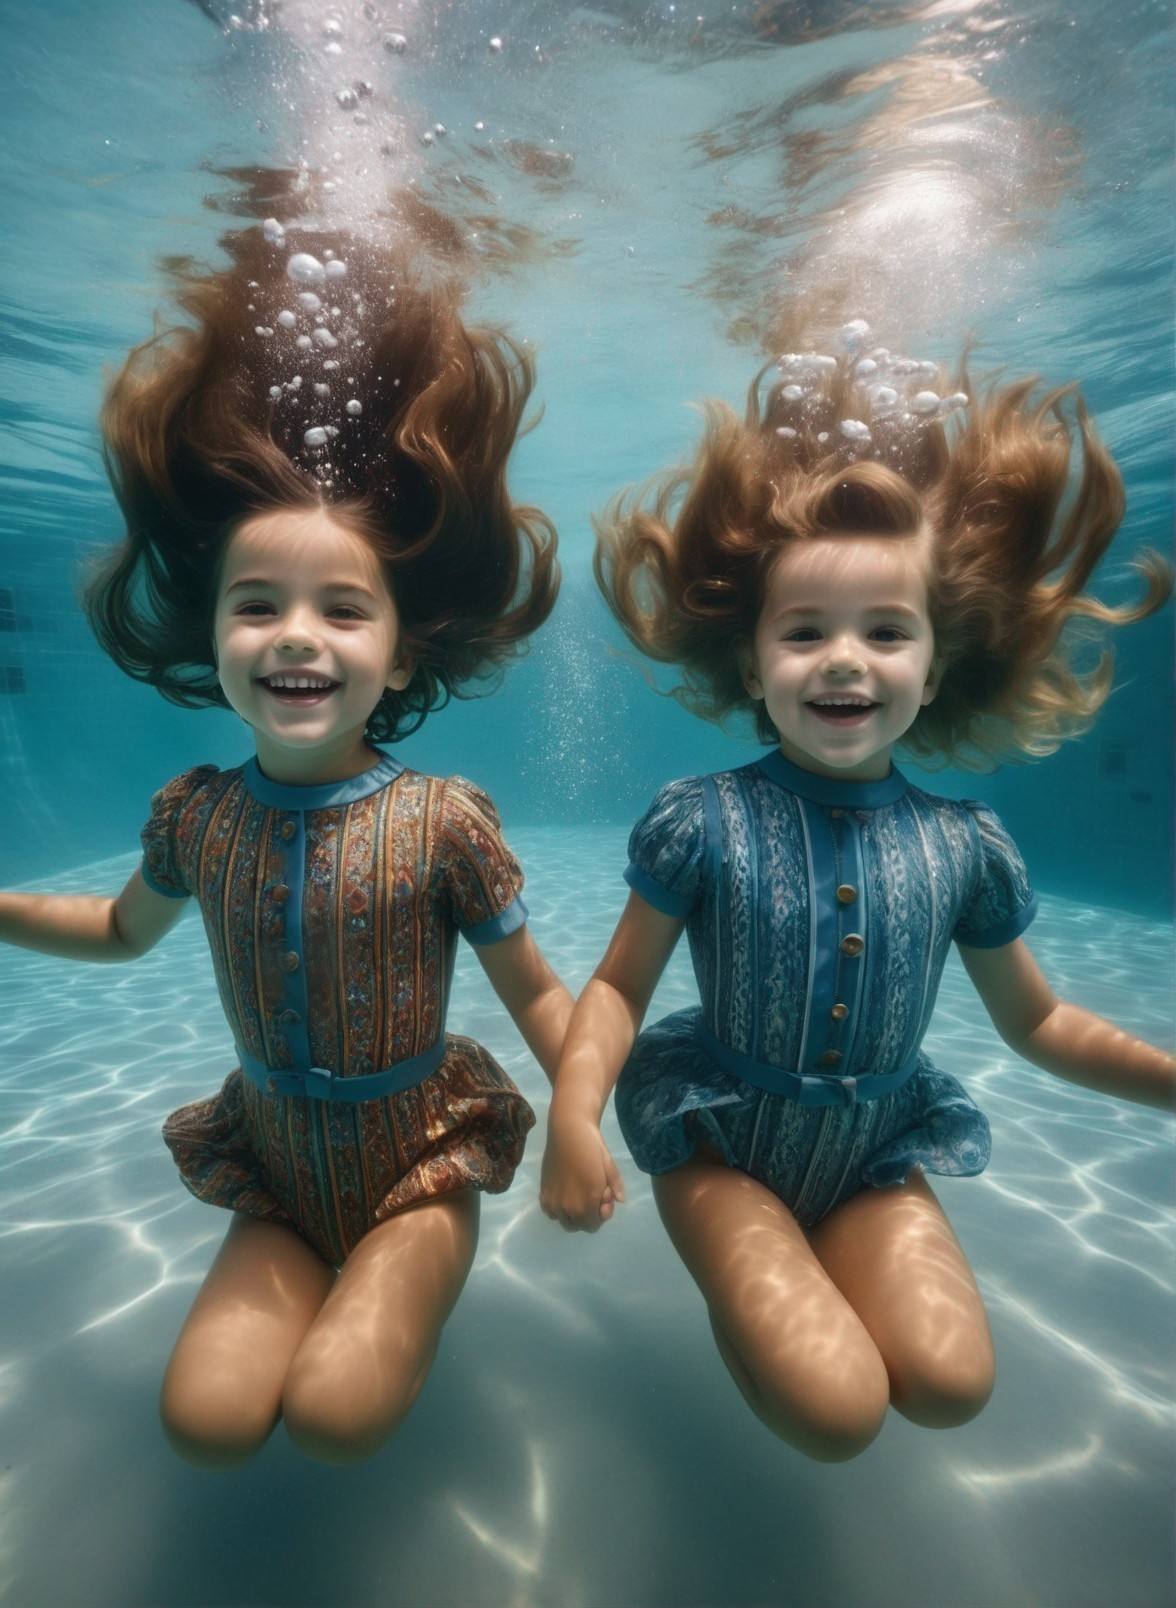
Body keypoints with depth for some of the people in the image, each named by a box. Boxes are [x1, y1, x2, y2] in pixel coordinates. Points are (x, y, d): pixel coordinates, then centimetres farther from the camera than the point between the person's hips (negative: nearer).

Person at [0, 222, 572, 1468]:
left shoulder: (443, 820, -22)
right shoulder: (195, 814, -11)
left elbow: (536, 995, -11)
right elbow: (125, 930, 11)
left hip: (419, 1166, -2)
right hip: (275, 1168, 3)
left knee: (334, 1411, -16)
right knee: (205, 1418, -12)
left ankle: (400, 1295, 19)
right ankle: (325, 1280, 21)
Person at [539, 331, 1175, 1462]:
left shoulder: (963, 846, -8)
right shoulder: (700, 823, -17)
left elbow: (1034, 1021, 6)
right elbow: (620, 986, -10)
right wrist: (574, 1114, -25)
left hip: (879, 1154, 4)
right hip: (721, 1142, -3)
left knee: (949, 1385, -14)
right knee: (837, 1409, -15)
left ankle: (803, 1258, 17)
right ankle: (744, 1268, 17)